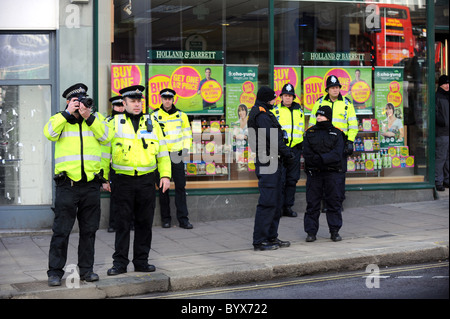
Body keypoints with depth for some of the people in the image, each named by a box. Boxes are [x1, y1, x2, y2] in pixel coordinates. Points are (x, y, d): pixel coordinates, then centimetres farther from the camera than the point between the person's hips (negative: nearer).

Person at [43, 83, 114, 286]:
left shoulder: (96, 118, 11)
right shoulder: (60, 119, 6)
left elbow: (106, 136, -6)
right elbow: (50, 133, -14)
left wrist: (88, 117, -13)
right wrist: (68, 113, -14)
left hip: (91, 184, 3)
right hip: (67, 184, -2)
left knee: (89, 230, 9)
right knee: (61, 230, -2)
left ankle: (86, 269, 20)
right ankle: (55, 271, 5)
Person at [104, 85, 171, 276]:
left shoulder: (152, 124, 10)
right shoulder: (114, 124, 4)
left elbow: (162, 152, 12)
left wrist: (165, 175, 3)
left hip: (147, 181, 2)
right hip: (124, 180, -2)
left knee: (144, 222, 6)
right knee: (122, 223, 0)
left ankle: (141, 261, 16)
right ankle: (120, 263, 7)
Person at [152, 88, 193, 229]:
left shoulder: (181, 115, 8)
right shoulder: (155, 116, 3)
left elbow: (187, 133, 12)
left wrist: (185, 148, 0)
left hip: (177, 155, 1)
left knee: (180, 186, -1)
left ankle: (183, 218, 2)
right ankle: (165, 218, 11)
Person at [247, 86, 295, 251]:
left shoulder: (265, 114, 19)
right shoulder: (261, 115, -14)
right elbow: (273, 139, -20)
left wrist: (286, 152, 7)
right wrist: (288, 153, -10)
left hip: (271, 162, 11)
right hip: (267, 163, -11)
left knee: (275, 202, 16)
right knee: (267, 202, -9)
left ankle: (271, 237, 23)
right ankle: (260, 241, -6)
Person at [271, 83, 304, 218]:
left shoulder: (299, 111, 15)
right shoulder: (275, 111, 3)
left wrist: (301, 145, 17)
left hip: (295, 149, 4)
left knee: (292, 179, 7)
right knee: (280, 180, -7)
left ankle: (288, 207, 14)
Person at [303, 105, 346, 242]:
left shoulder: (337, 134, 5)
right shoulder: (309, 133, 9)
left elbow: (337, 154, -8)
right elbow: (307, 153, -1)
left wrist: (321, 159, -20)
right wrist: (317, 160, -18)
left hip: (332, 173, -1)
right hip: (313, 173, 1)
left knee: (334, 202, 3)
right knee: (312, 203, 2)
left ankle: (335, 231, 12)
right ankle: (311, 232, 8)